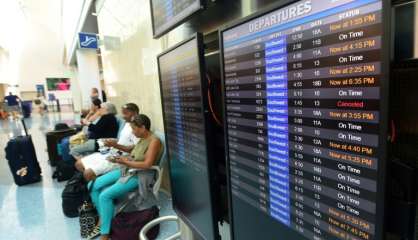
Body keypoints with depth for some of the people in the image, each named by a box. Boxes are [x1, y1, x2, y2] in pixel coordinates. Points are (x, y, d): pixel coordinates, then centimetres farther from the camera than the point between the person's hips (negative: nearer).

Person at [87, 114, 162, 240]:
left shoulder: (154, 141, -18)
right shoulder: (142, 139, 11)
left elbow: (147, 164, -24)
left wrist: (126, 162, -16)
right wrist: (123, 158, 0)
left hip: (138, 176, -10)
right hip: (126, 170, 10)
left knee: (105, 195, -22)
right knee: (93, 185, 2)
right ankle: (102, 218, 15)